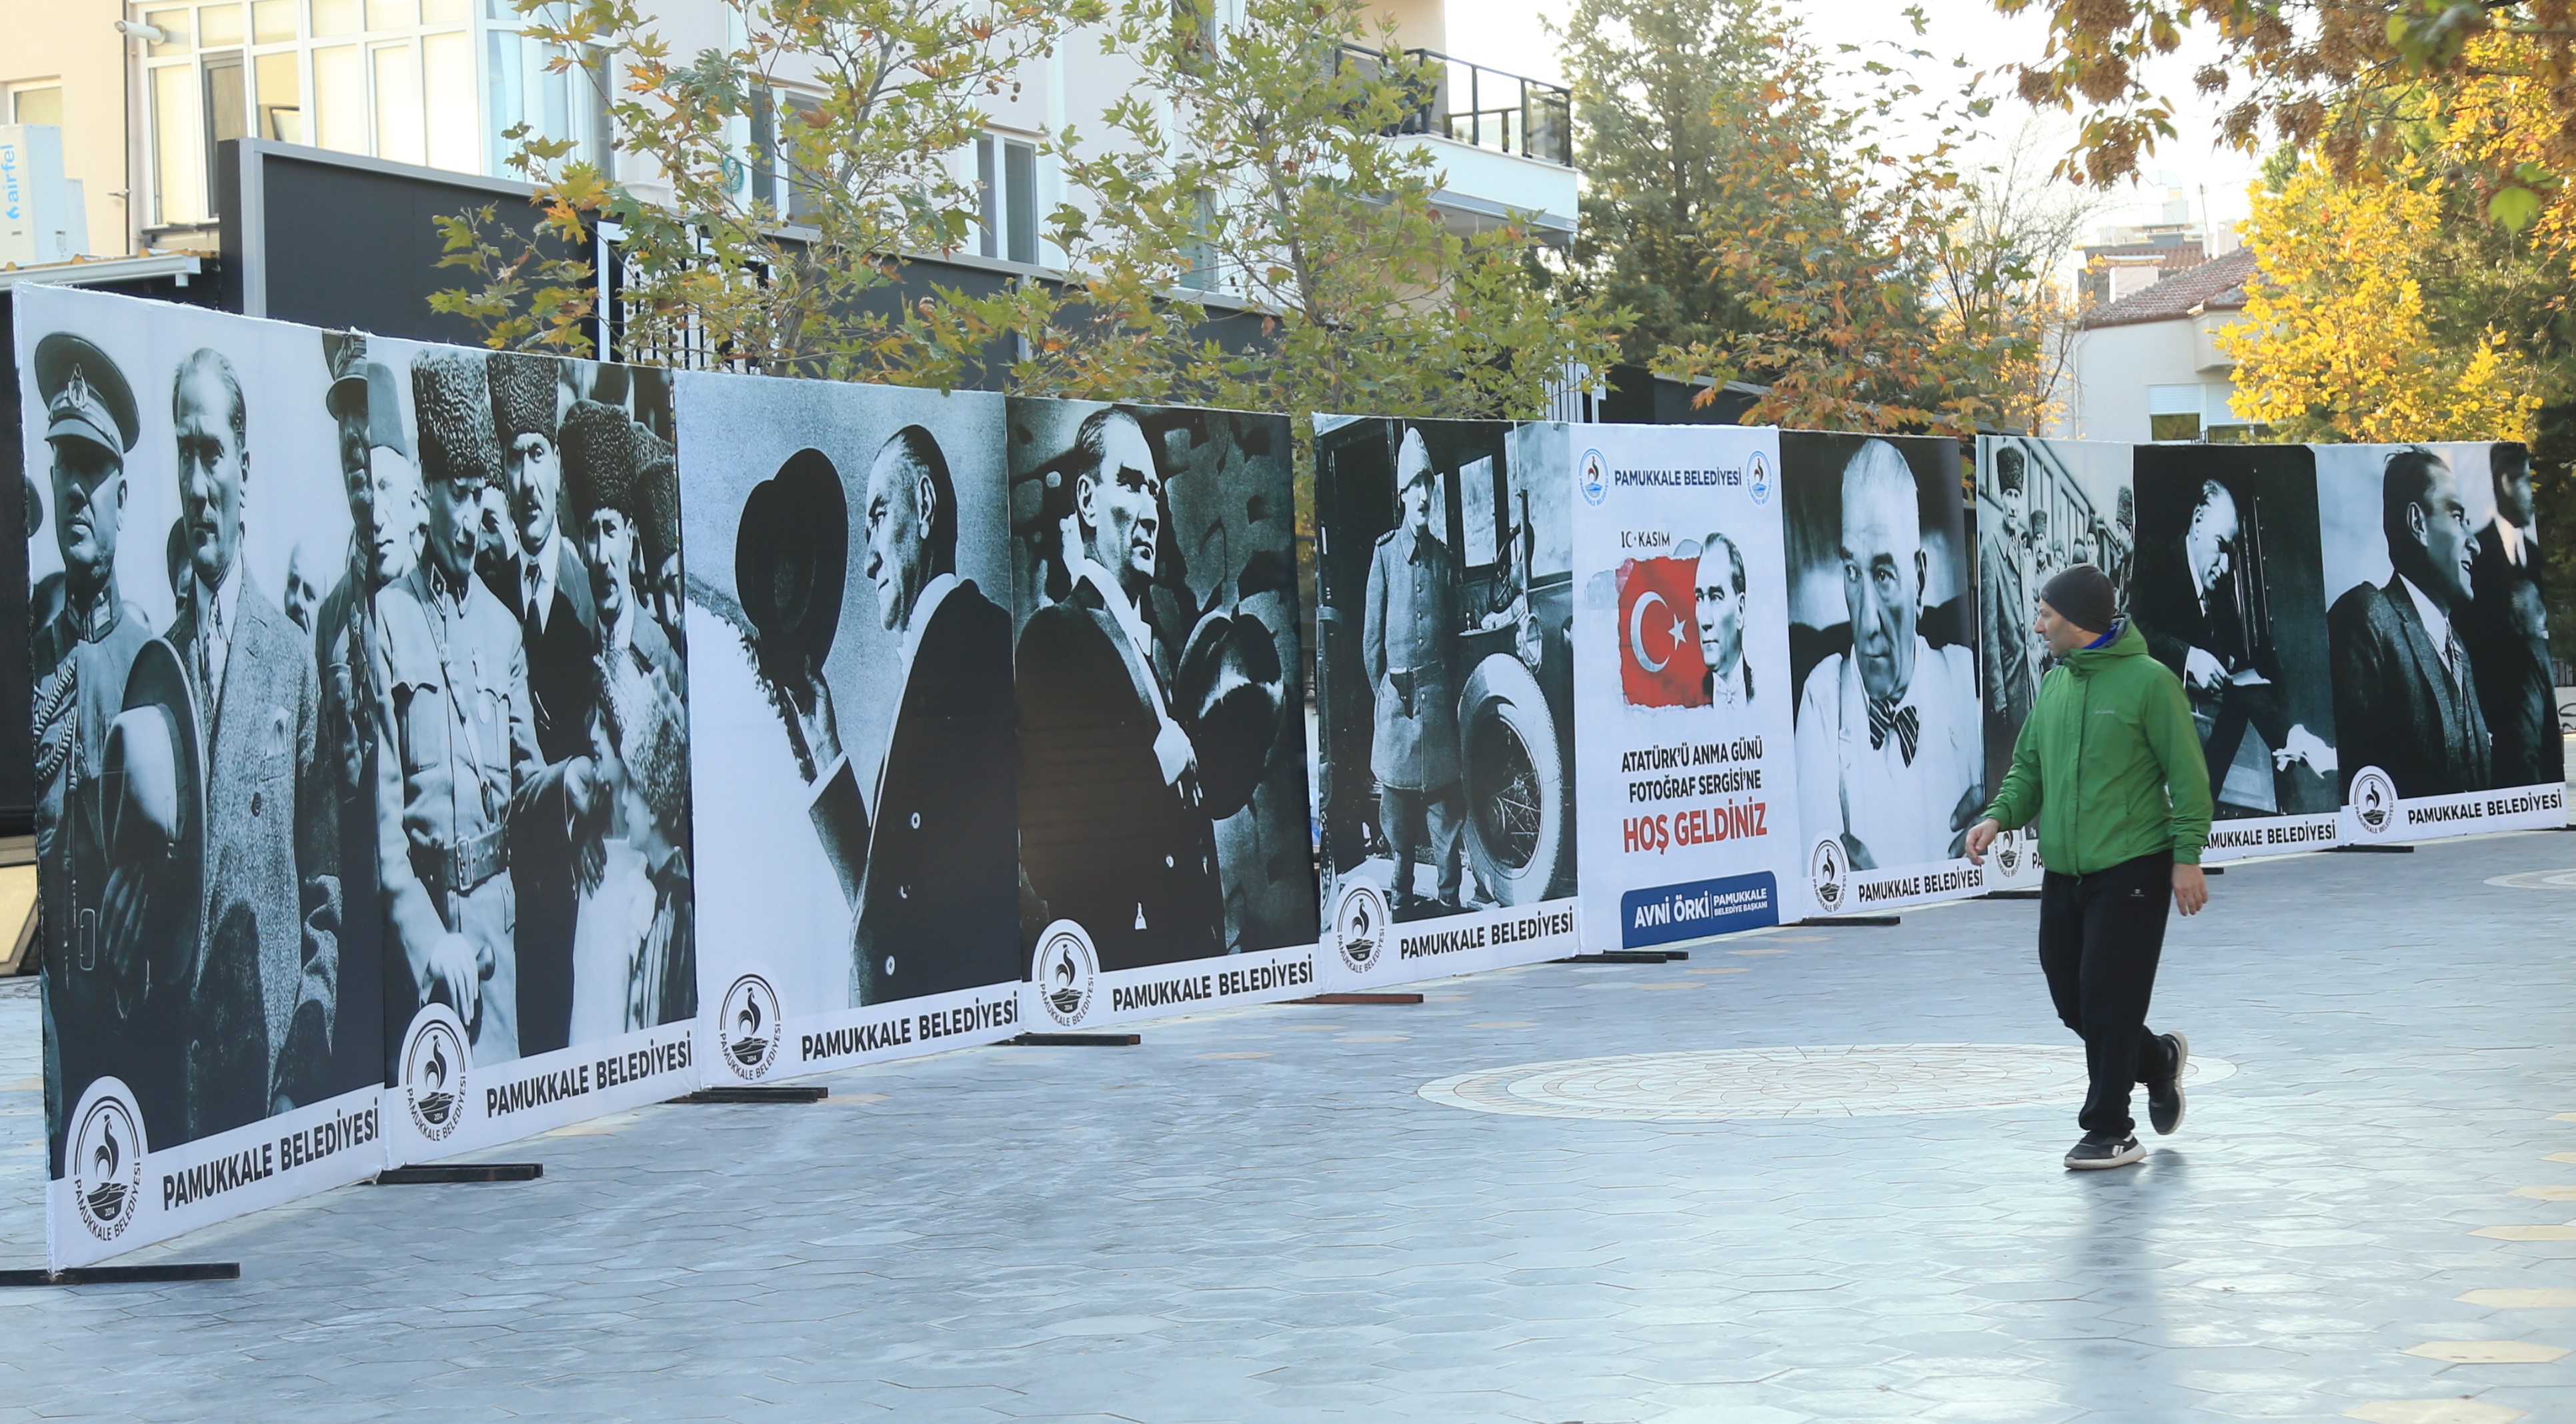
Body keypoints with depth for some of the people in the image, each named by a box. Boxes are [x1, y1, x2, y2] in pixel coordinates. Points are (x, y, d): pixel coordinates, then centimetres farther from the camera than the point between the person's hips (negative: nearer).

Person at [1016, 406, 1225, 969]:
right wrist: (1160, 763, -12)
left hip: (1191, 945, 8)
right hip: (1111, 950, -8)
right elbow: (1046, 843, -17)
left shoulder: (1153, 644, 20)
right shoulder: (1053, 637, -7)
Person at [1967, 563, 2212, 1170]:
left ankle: (2110, 1130, 3)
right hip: (2064, 871, 7)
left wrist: (2187, 856, -14)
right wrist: (2001, 815, -1)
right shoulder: (2054, 684, 11)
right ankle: (2158, 1058, 36)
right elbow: (2030, 766, 17)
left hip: (2131, 870, -7)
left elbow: (2187, 774, -10)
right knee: (2072, 1001, 10)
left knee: (2108, 1002, -7)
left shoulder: (2148, 681, -10)